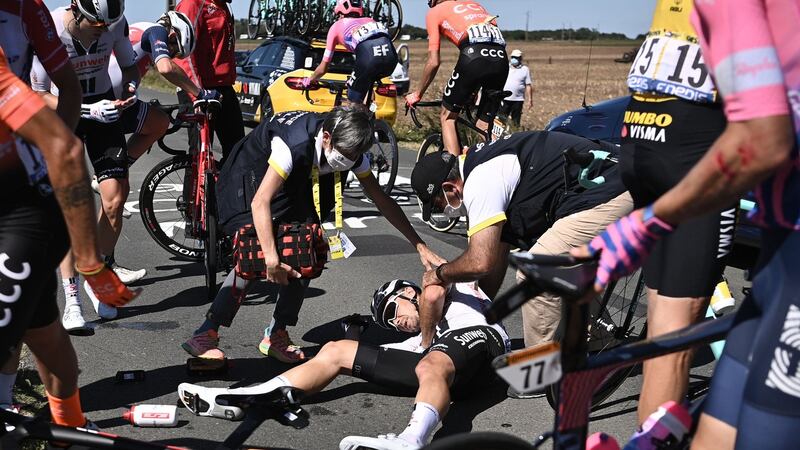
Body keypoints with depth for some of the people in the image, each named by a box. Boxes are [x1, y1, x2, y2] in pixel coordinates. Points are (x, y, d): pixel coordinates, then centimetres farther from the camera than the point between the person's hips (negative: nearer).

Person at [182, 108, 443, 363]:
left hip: (294, 183, 7)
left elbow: (382, 200, -10)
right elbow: (260, 202, -42)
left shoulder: (350, 149, -18)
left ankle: (276, 335, 3)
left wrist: (420, 246, -12)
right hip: (249, 180, -7)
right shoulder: (294, 145, -39)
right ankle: (205, 336, -19)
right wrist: (271, 257, -49)